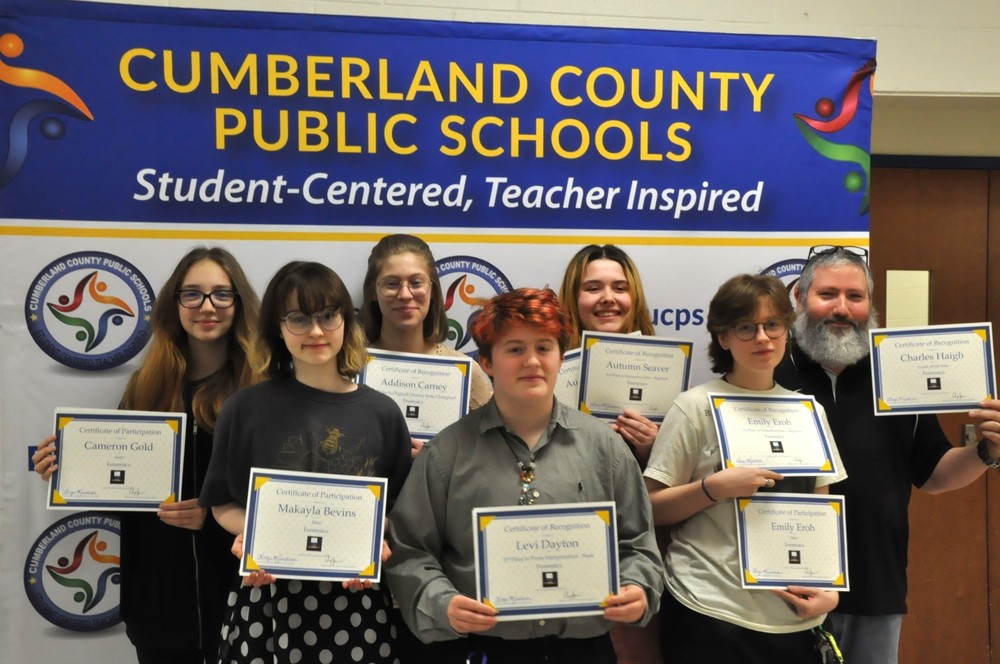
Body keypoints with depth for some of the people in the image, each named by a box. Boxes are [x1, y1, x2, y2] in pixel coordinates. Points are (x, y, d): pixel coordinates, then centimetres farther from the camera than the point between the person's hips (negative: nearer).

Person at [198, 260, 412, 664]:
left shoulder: (382, 413, 1)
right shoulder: (247, 409, -1)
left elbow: (400, 512, 7)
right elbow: (224, 504, 5)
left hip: (356, 601, 1)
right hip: (267, 600, 0)